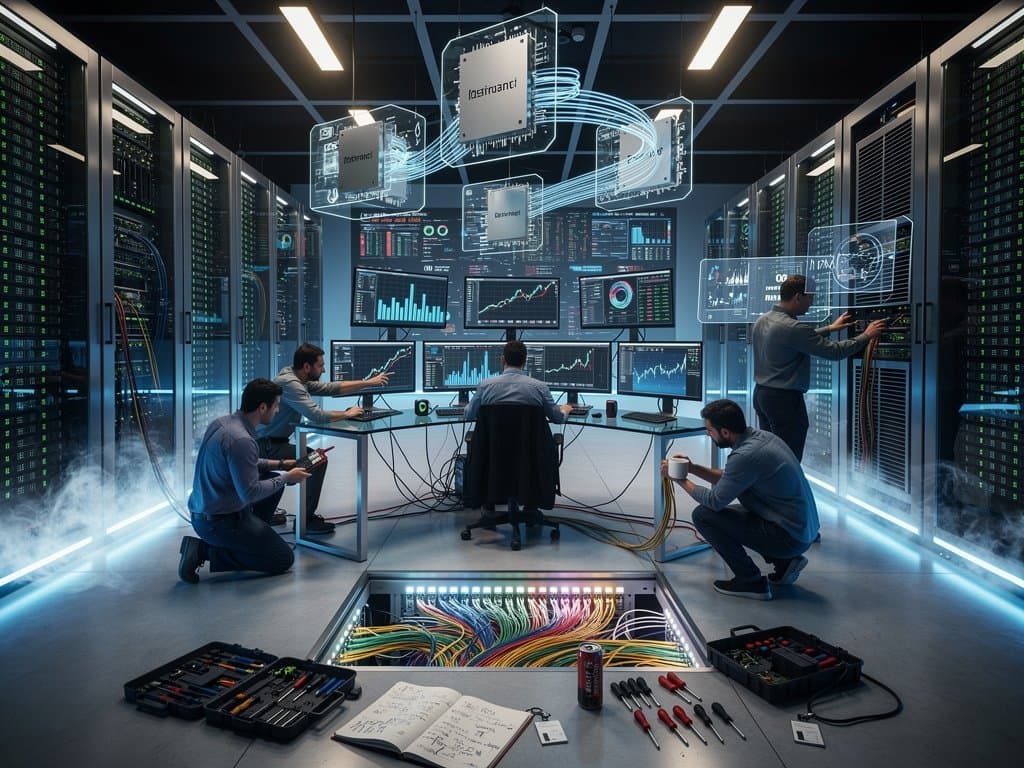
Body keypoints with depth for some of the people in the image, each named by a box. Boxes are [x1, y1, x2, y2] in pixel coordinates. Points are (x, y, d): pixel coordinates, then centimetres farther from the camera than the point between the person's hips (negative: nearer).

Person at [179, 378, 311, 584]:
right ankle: (208, 551, -4)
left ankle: (249, 538, 19)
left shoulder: (222, 422, 2)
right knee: (284, 559, 0)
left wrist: (279, 464, 15)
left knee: (273, 479, 19)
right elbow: (250, 493, -26)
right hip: (219, 522, -9)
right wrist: (286, 478, -13)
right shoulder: (241, 440, -28)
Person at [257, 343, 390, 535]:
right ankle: (306, 521, -3)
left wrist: (369, 382, 11)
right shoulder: (289, 383, -23)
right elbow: (317, 415, -30)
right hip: (266, 447, -10)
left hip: (272, 442, 10)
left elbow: (332, 388, 13)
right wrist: (347, 414, -14)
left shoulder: (299, 380, 6)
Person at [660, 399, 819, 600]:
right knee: (727, 512, 26)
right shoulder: (760, 436, 5)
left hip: (788, 536, -9)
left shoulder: (746, 455, -24)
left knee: (703, 515, -9)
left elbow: (714, 500, -14)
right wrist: (693, 468, 12)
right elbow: (730, 479, 19)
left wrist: (681, 480, 0)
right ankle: (785, 562, 18)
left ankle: (751, 581, 0)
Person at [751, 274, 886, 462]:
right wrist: (866, 336, -3)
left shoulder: (762, 321, 7)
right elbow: (835, 351, -17)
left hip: (761, 394, 9)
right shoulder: (792, 327, -22)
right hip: (784, 398, -9)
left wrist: (829, 328, 28)